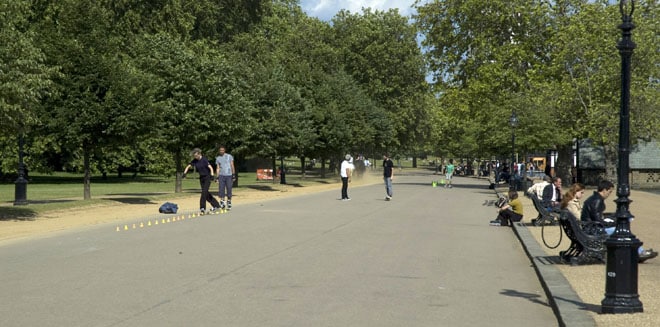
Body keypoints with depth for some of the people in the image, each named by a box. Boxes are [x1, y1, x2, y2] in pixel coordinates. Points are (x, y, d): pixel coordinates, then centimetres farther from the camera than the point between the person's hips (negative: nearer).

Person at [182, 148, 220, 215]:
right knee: (206, 193, 9)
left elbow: (211, 168, -21)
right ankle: (216, 205, 23)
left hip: (207, 177, -6)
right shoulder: (194, 161, 1)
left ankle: (202, 208, -13)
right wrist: (185, 173, -15)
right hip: (201, 178, 6)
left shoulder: (204, 160, -15)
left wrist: (212, 175, -36)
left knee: (204, 192, -14)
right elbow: (188, 166, 2)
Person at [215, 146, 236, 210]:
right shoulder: (218, 158, 10)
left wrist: (233, 175, -1)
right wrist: (217, 177, 3)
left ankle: (229, 202, 9)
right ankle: (222, 201, -3)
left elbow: (232, 166, 4)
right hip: (221, 175, 2)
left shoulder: (229, 156, 4)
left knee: (229, 189, -1)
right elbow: (218, 168, 11)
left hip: (229, 175, -2)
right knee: (221, 189, -6)